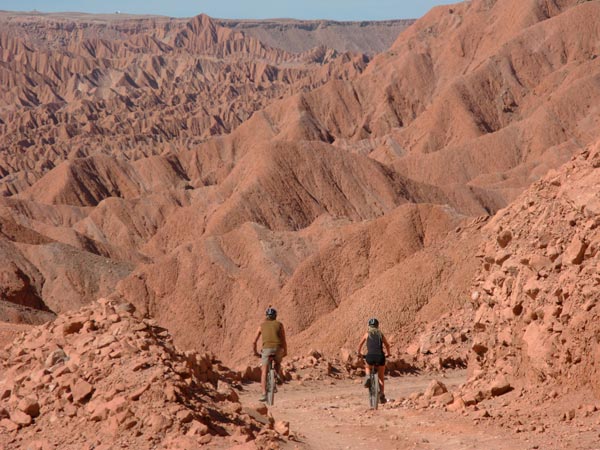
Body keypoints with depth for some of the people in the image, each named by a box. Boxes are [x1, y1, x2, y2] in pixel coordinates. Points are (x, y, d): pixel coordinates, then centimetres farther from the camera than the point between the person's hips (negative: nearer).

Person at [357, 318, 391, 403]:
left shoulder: (367, 334, 13)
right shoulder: (381, 334, 15)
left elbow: (360, 345, 23)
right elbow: (387, 345, 27)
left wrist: (359, 353, 41)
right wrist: (388, 354, 45)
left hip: (370, 356, -1)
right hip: (380, 356, 1)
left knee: (368, 368, 33)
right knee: (381, 378, 14)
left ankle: (368, 377, 3)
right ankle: (382, 396, 4)